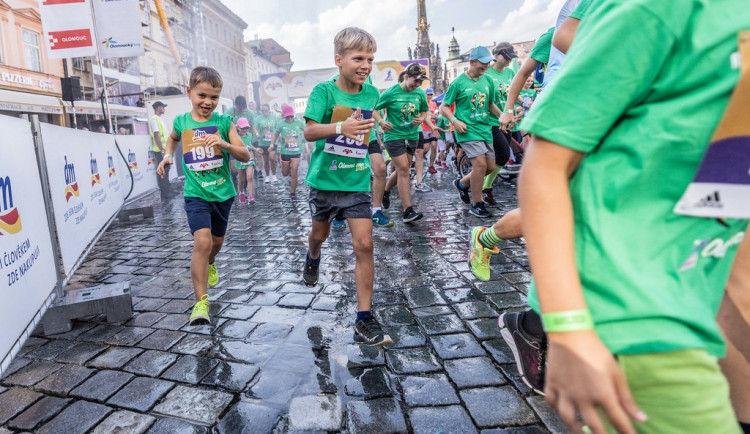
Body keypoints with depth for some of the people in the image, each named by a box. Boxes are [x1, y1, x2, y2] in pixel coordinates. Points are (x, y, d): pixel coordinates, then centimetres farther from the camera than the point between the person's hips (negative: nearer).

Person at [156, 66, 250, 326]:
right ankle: (201, 303, -12)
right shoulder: (181, 122, 0)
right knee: (202, 242, -20)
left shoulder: (224, 122, -6)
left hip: (223, 193, 2)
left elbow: (245, 156, -10)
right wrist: (167, 156, 9)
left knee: (217, 241, 20)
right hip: (196, 195, -1)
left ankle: (210, 264, 57)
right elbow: (173, 138, 25)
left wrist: (224, 144, -27)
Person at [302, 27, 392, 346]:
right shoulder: (324, 91, -11)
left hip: (357, 181, 1)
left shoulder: (371, 94, 0)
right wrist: (341, 127, -40)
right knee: (320, 233, 21)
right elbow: (309, 131, -26)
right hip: (324, 179, -1)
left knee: (364, 245, -9)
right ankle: (313, 259, 60)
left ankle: (364, 322, -2)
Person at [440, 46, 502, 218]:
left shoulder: (488, 81, 10)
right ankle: (477, 205, -2)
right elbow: (443, 107, -1)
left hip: (485, 128, 7)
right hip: (467, 129, -6)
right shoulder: (458, 83, -5)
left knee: (490, 166, 6)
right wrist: (455, 121, -16)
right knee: (480, 164, -17)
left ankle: (462, 184, 31)